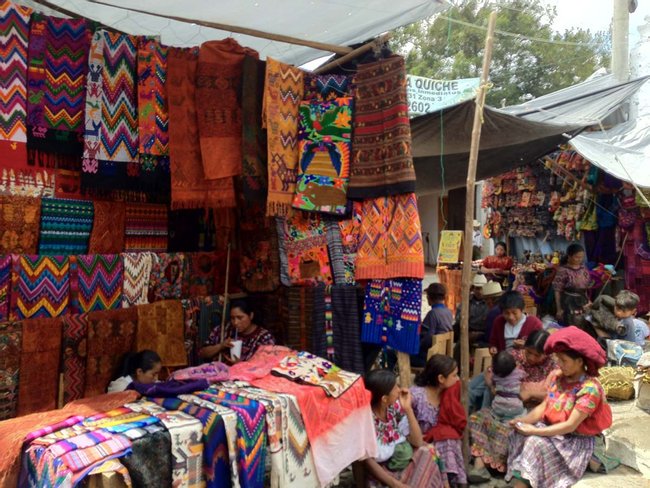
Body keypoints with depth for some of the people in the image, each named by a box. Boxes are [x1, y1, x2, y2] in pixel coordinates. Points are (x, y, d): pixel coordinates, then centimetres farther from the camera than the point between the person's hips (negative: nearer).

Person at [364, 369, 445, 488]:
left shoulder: (395, 406, -7)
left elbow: (417, 442, -5)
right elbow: (368, 461, -17)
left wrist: (408, 408, -14)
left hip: (404, 462, 6)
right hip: (382, 472, -6)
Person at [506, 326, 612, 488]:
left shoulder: (590, 388, -21)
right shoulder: (557, 376, 1)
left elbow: (570, 426, -23)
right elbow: (544, 406, 3)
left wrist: (534, 431, -25)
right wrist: (524, 419, -16)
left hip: (575, 440, -6)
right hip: (551, 429, 6)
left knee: (535, 443, -29)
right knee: (521, 435, -21)